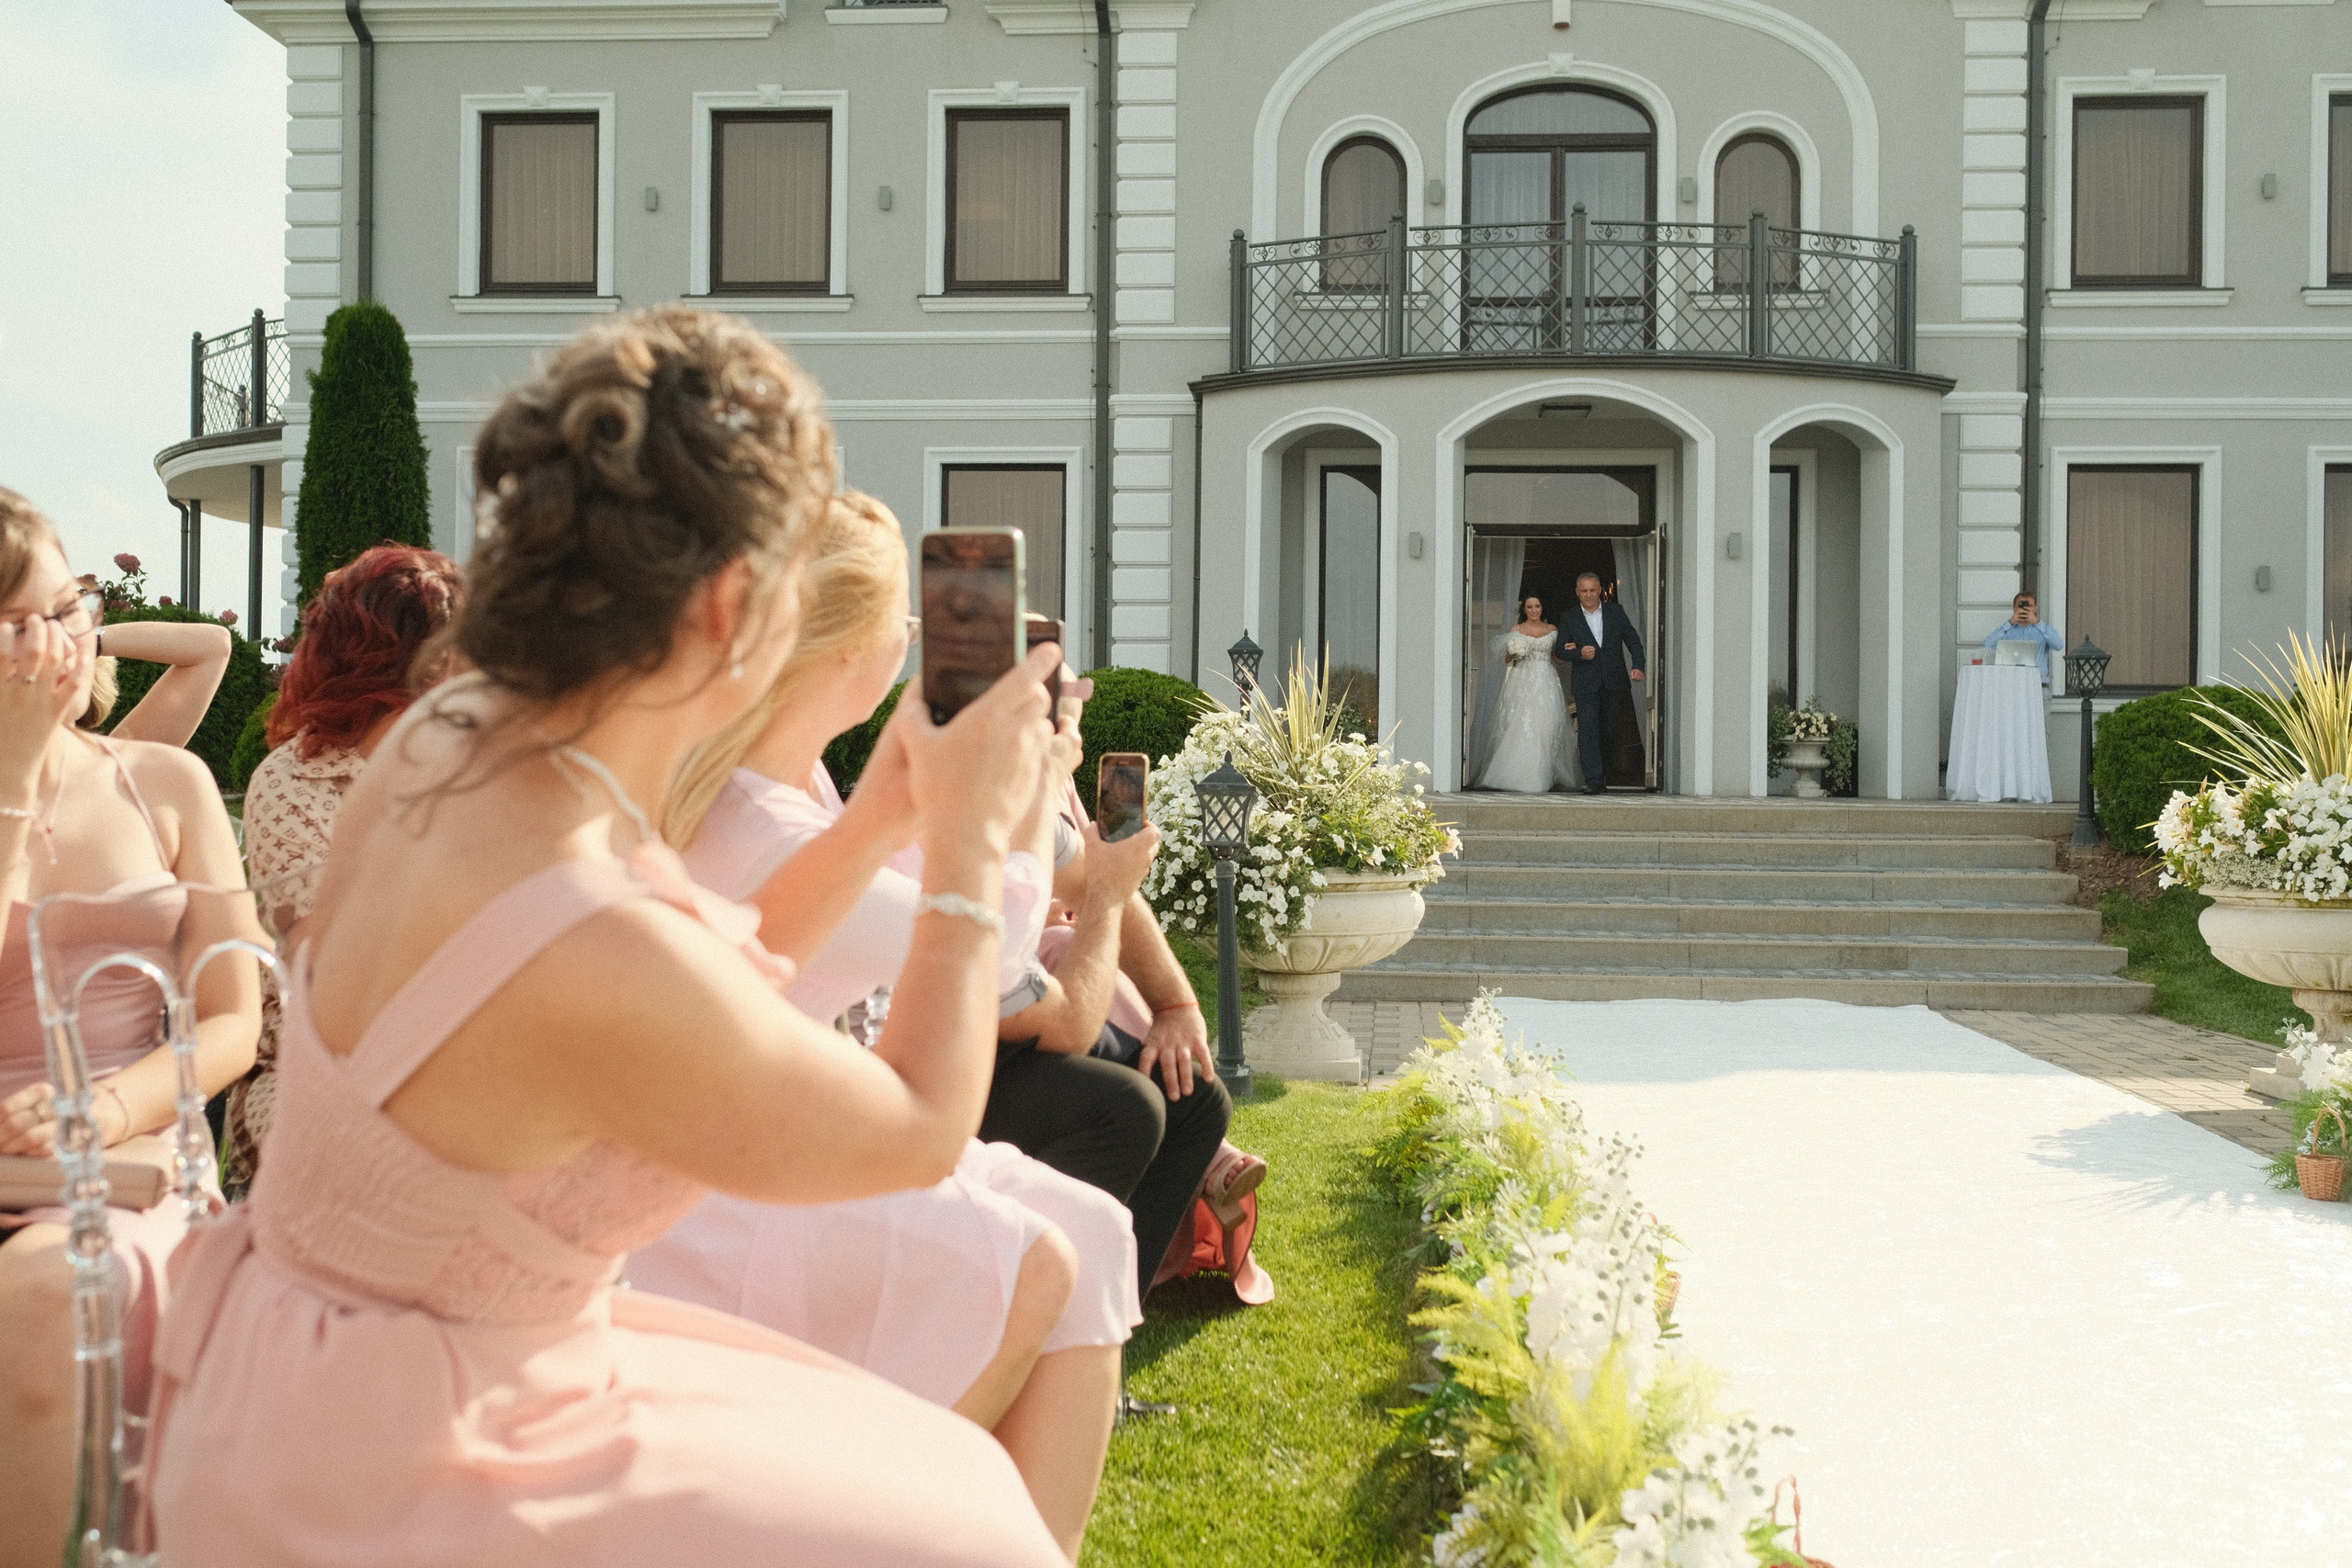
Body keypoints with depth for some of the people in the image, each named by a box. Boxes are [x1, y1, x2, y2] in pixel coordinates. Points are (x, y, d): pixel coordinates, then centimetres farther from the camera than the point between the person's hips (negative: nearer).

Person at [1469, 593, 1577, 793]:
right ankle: (1521, 779, -10)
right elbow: (1507, 660, 9)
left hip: (1547, 684, 1)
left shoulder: (1552, 630, 12)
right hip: (1523, 683, -1)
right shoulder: (1516, 630, 7)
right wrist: (1513, 653, -13)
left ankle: (1541, 779, -4)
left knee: (1545, 729, -7)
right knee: (1521, 729, -11)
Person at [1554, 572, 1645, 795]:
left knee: (1608, 731, 8)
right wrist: (1579, 653, -14)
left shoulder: (1616, 612, 7)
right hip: (1586, 684, -2)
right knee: (1588, 730, -12)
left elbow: (1633, 640, 8)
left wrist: (1637, 665, -6)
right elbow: (1559, 652, 5)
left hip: (1614, 683, 2)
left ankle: (1604, 775, 24)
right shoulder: (1569, 619, 3)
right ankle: (1593, 780, -15)